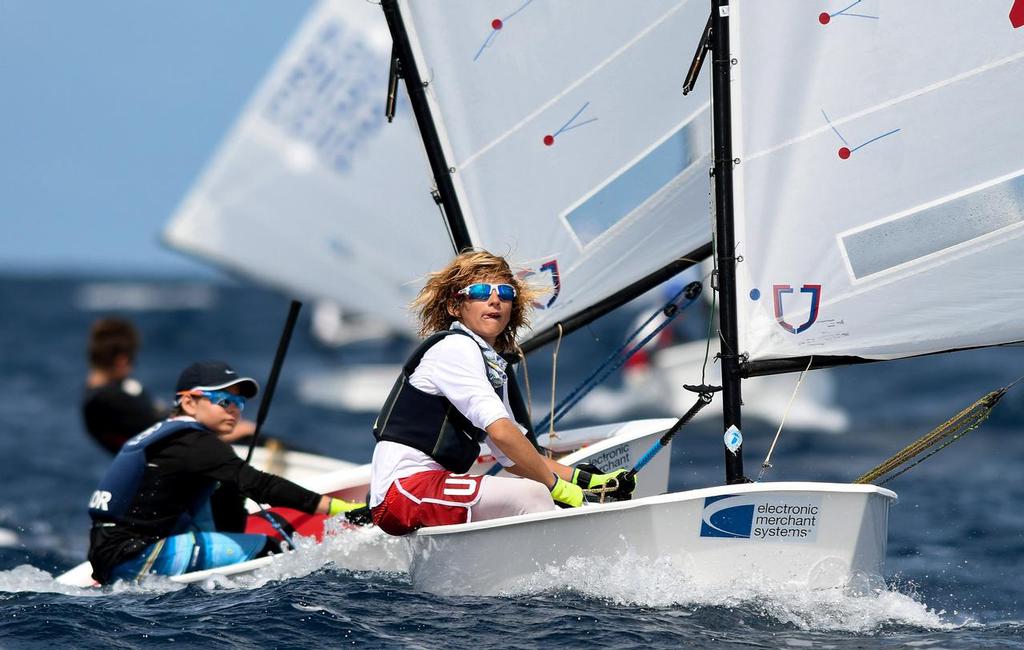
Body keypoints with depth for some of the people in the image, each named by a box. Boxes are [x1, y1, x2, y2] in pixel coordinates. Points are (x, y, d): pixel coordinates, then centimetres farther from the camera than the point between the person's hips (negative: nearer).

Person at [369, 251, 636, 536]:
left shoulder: (493, 367, 20)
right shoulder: (454, 347, -9)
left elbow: (513, 459, 20)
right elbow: (501, 431, -20)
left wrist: (585, 479, 9)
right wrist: (556, 486, -15)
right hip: (404, 487, -11)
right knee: (530, 495, -25)